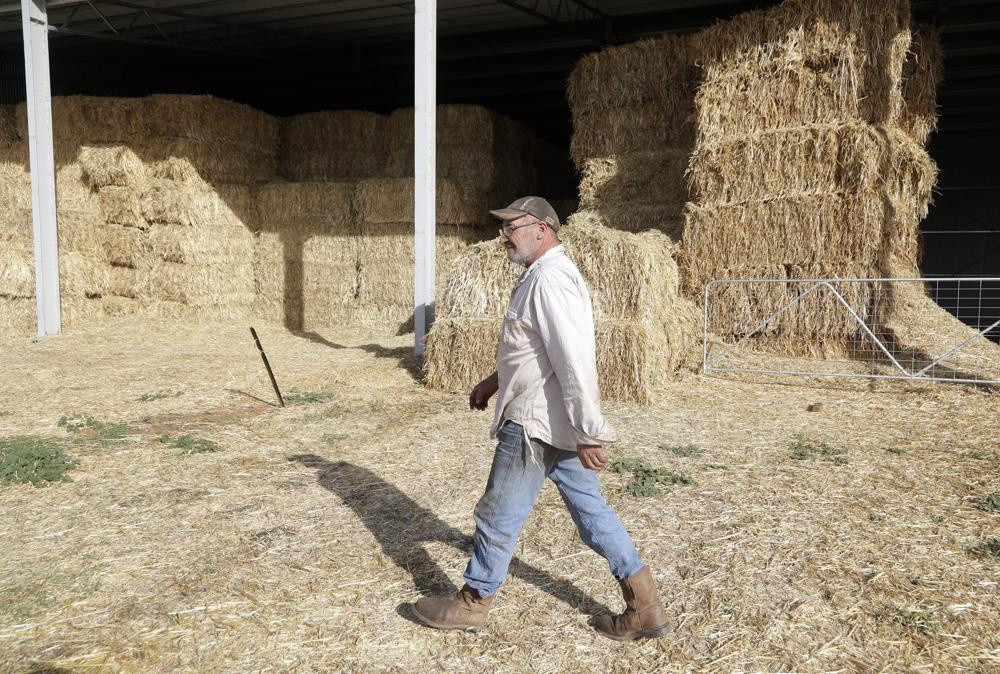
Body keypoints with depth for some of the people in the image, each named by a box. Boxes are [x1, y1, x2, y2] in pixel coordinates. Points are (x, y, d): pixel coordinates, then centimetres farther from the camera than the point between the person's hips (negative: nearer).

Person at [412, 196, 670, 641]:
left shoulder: (549, 278, -19)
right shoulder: (544, 274, 15)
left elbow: (575, 361, -26)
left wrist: (589, 434, -26)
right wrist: (494, 380, 30)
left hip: (536, 424, -10)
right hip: (561, 423, 10)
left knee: (498, 516, 6)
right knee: (591, 510, 14)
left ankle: (472, 604, 25)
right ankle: (644, 608, 20)